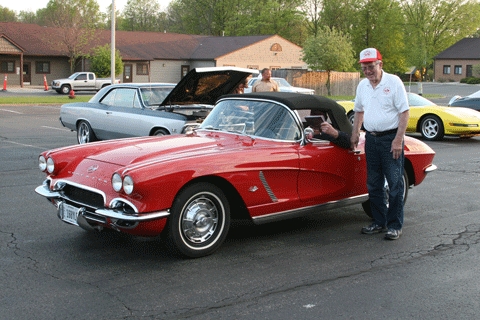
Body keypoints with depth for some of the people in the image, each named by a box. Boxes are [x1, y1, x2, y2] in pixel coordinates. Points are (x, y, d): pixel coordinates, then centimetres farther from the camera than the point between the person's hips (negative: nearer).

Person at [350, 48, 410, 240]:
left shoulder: (394, 82, -8)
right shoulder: (362, 85, 10)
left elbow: (404, 112, -10)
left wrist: (398, 140, -16)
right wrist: (355, 132, 14)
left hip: (391, 138, -6)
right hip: (371, 138, 6)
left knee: (395, 184, -2)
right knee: (373, 184, 10)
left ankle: (395, 225, 6)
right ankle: (379, 222, 21)